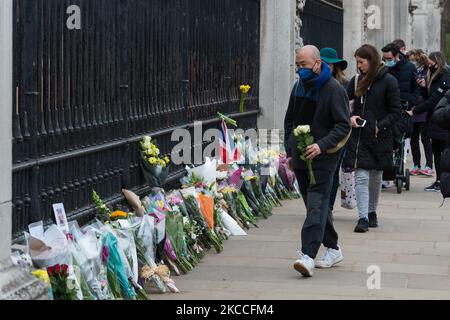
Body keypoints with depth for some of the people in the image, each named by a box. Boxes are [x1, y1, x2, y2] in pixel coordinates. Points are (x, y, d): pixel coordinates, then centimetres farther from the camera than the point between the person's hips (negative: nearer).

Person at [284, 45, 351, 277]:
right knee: (315, 205, 13)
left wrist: (321, 145, -24)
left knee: (316, 205, -14)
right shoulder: (299, 88, 11)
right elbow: (289, 121, 21)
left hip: (323, 158, -7)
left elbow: (343, 125, -13)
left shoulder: (333, 90, -11)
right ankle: (333, 249, 25)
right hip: (301, 157, 7)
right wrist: (290, 151, 14)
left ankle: (308, 255, -23)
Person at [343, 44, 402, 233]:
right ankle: (363, 218, -8)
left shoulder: (389, 81, -6)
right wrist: (349, 118, -8)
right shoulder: (357, 80, 7)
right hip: (359, 135, 2)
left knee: (376, 177, 12)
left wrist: (380, 126, -14)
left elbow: (396, 111, -6)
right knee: (361, 177, -6)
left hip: (380, 138, -2)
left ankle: (372, 212, 29)